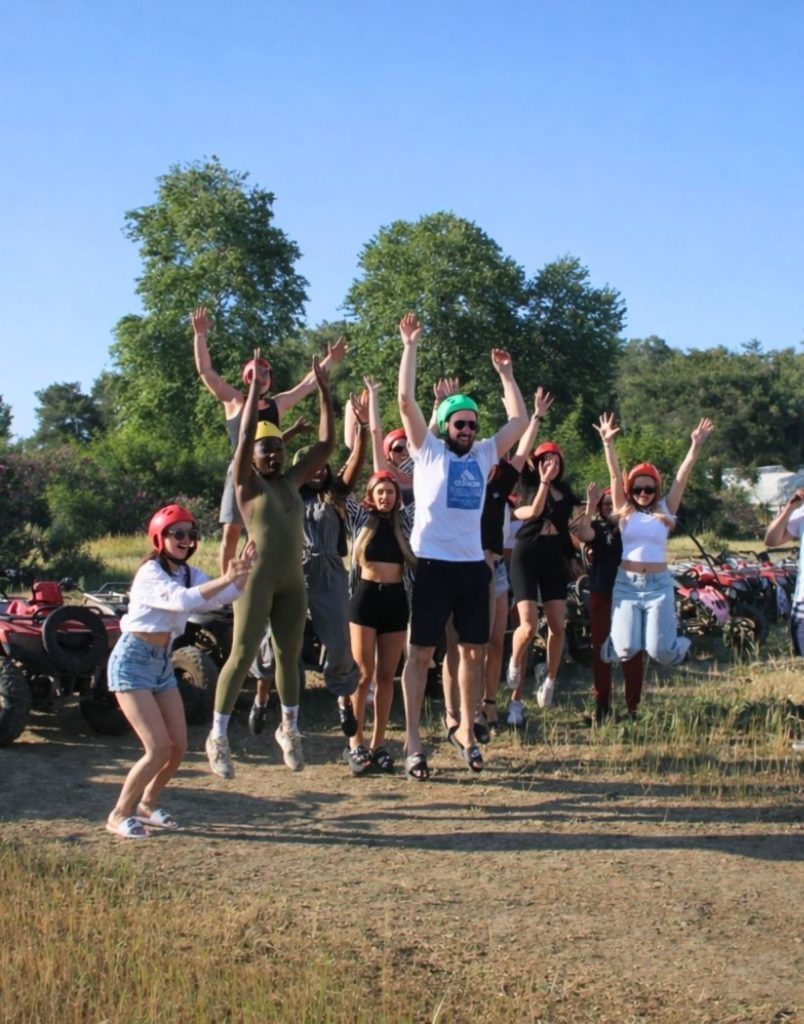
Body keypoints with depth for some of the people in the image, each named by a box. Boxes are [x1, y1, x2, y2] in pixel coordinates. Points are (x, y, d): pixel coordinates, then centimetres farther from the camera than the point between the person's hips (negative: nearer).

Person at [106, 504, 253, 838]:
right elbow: (182, 600, -35)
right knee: (159, 749, -12)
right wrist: (225, 579, -42)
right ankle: (119, 815, 4)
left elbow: (222, 597, -8)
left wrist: (243, 573, -23)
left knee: (178, 746, 5)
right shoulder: (150, 573, -16)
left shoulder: (188, 573, 8)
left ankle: (147, 805, 26)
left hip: (162, 662, 8)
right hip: (132, 661, -8)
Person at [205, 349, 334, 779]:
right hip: (258, 578, -5)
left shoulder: (292, 481, 12)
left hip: (293, 581, 5)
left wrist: (324, 392, 7)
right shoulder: (247, 483, -1)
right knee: (242, 654, -7)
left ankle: (289, 729, 27)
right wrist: (255, 385, -14)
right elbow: (245, 436, -15)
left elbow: (326, 443, 10)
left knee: (289, 655, 12)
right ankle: (218, 736, 1)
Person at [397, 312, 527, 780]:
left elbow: (520, 420, 16)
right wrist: (411, 347, -7)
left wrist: (506, 374, 19)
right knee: (422, 651, -2)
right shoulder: (428, 450, 1)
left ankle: (466, 731, 24)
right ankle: (413, 741, 2)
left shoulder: (484, 455, 12)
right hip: (433, 563, -5)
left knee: (474, 650, 10)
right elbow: (407, 400, -8)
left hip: (473, 565, 5)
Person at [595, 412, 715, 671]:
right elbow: (615, 475, -3)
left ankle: (680, 644, 31)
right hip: (626, 584, 0)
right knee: (626, 649, -12)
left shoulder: (665, 510, 8)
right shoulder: (624, 511, 7)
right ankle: (609, 645, 26)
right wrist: (608, 443, -14)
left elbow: (682, 476, 0)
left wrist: (695, 446, -10)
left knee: (660, 652, -6)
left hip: (659, 585, 1)